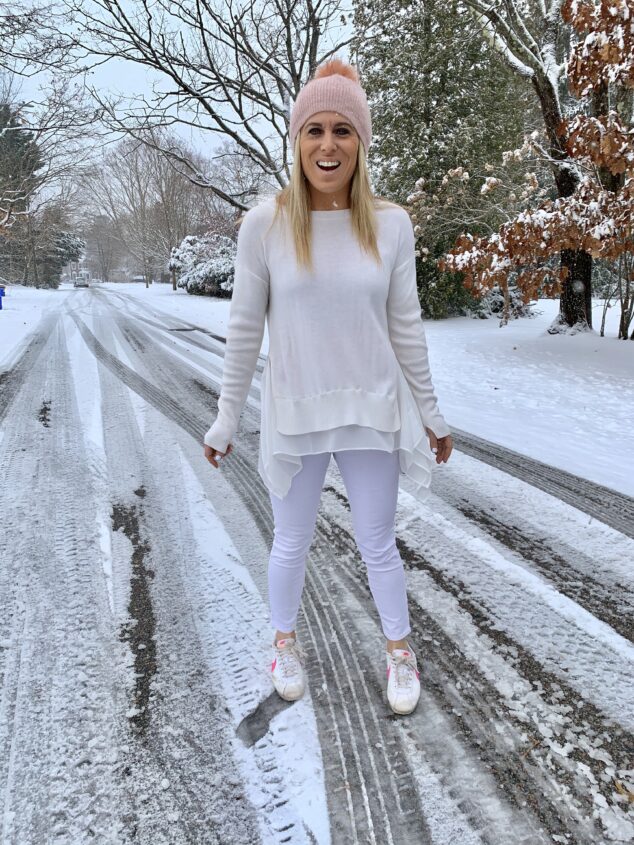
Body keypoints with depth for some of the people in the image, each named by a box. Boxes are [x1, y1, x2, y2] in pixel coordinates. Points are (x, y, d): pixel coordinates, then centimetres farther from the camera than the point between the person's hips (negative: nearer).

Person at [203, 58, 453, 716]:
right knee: (292, 543, 17)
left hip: (372, 412, 1)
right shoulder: (265, 223, -9)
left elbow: (406, 328, 2)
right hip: (293, 414, 0)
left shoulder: (390, 224, -5)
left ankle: (399, 649, 38)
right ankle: (285, 640, 43)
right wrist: (226, 418, -1)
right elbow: (244, 328, -4)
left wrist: (429, 413, 6)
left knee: (377, 543, 14)